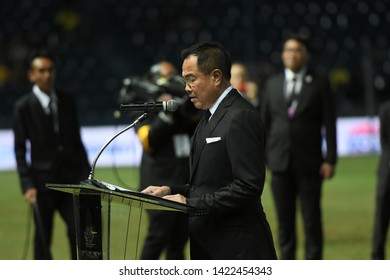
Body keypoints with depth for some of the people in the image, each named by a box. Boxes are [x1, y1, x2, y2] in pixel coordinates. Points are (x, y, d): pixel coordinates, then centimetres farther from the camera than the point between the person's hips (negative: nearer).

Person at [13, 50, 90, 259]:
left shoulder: (66, 101, 8)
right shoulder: (23, 107, -3)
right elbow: (20, 150, -4)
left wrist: (86, 174, 10)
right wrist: (27, 185, -11)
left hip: (70, 178, 3)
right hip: (42, 182, -3)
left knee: (79, 231, -6)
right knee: (43, 238, 4)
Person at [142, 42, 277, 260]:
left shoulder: (241, 117, -15)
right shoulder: (210, 117, 17)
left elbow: (248, 186, -21)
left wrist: (191, 204, -19)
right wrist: (172, 191, 5)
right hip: (209, 246, 10)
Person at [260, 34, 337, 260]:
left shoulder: (319, 85, 2)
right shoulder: (273, 84, 11)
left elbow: (329, 125, -1)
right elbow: (265, 122, 12)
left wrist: (330, 160, -8)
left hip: (309, 163, -3)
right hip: (280, 162, 3)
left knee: (312, 219, -1)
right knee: (285, 219, 5)